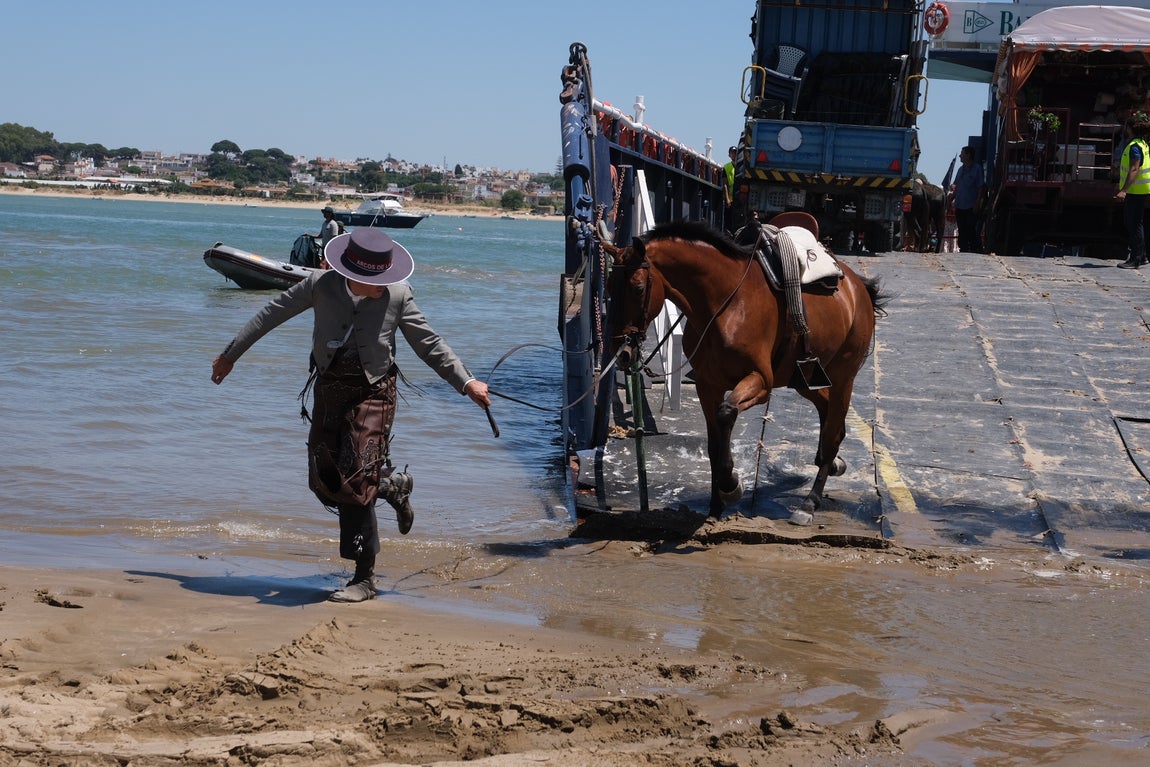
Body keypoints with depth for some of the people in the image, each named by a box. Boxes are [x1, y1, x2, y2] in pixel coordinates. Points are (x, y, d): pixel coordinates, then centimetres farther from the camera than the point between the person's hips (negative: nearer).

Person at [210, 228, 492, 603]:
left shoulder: (397, 294, -10)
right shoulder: (321, 285, -8)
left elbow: (429, 344, 1)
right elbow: (271, 314, 5)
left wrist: (466, 382, -3)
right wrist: (230, 355, 14)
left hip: (373, 392, -3)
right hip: (329, 388, 4)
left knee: (355, 483, -14)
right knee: (324, 481, 4)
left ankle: (364, 577, -3)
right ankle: (391, 486, 33)